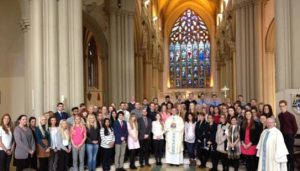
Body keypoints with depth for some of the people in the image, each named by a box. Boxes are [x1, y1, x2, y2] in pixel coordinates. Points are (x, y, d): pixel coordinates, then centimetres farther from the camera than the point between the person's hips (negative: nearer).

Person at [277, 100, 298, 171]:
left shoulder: (291, 116, -14)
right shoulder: (279, 115, 4)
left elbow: (295, 127, -8)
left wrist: (292, 135, -1)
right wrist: (282, 134, 8)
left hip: (289, 136, -5)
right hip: (283, 136, 5)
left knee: (290, 152, -1)